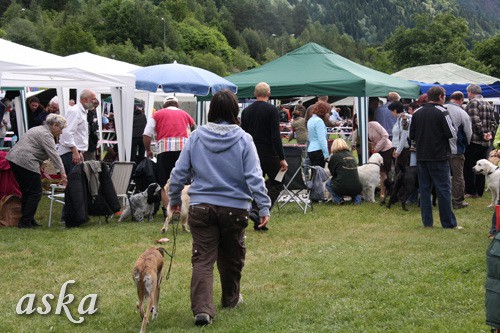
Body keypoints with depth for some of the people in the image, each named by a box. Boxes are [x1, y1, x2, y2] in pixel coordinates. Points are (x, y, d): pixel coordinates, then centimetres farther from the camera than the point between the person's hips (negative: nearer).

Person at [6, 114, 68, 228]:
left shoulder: (39, 129, 22)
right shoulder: (46, 135, -9)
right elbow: (54, 155, -16)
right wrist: (63, 174, -19)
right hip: (26, 162, -10)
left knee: (26, 191, 15)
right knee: (35, 193, -4)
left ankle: (26, 219, 18)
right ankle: (25, 221, -4)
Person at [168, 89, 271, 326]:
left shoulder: (196, 136, -1)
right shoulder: (243, 139, -6)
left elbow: (179, 171, 2)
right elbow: (254, 177, -11)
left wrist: (174, 199, 15)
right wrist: (264, 207, -7)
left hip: (201, 207, 0)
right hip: (234, 207, 0)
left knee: (203, 259, -1)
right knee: (231, 258, 19)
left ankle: (202, 308, -16)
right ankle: (231, 299, 37)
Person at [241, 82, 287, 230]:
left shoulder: (246, 111, 8)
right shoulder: (272, 110, -10)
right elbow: (276, 136, -16)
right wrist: (282, 158, -13)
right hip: (268, 154, -5)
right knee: (276, 184, 8)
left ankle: (258, 223, 13)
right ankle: (258, 212, -11)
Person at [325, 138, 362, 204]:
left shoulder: (334, 157, 0)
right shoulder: (351, 156, 13)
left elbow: (333, 173, 10)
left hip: (342, 189, -4)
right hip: (357, 189, 4)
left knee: (328, 183, 26)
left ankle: (338, 199, 7)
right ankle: (357, 197, 15)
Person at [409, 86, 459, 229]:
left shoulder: (417, 113, 5)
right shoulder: (442, 112, -11)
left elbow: (411, 135, 9)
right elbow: (451, 133, -13)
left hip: (421, 157, 5)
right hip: (439, 157, -5)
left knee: (424, 189, 10)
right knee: (444, 190, 1)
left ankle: (427, 222, 11)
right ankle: (449, 222, 3)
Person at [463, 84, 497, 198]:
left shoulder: (473, 102, -10)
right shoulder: (488, 104, 16)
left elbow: (475, 121, -20)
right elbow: (493, 121, 13)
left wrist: (482, 134, -17)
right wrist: (490, 133, 3)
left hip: (474, 140, -8)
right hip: (485, 142, 8)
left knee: (468, 167, 0)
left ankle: (470, 191, -2)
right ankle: (479, 192, 14)